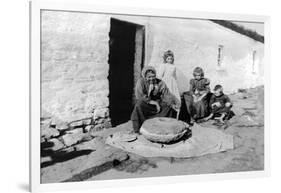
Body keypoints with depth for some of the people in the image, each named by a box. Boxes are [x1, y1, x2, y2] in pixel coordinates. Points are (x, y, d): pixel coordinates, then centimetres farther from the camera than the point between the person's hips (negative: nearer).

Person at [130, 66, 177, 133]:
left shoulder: (160, 83, -9)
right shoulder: (141, 82, -14)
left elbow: (167, 95, -13)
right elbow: (139, 97, -21)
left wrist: (172, 104, -34)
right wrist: (154, 102, -23)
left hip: (158, 104, 2)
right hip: (146, 105, -2)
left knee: (169, 106, -24)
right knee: (139, 105, -34)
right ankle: (138, 129, -20)